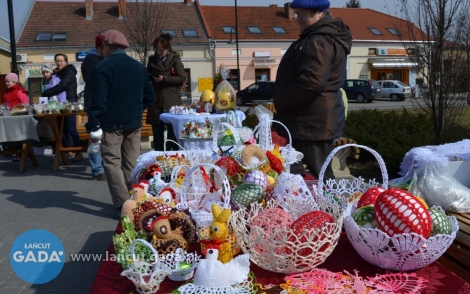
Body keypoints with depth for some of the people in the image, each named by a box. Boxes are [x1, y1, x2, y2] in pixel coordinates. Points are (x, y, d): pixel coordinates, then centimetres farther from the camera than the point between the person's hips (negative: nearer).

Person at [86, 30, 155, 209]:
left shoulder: (102, 68, -10)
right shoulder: (139, 67, 8)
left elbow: (98, 102, -15)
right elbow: (149, 98, 10)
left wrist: (93, 126, -9)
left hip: (111, 123, -5)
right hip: (134, 123, 5)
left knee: (112, 163, 2)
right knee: (132, 163, 12)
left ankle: (123, 205, -2)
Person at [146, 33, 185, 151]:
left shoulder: (175, 59, 2)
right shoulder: (152, 59, 12)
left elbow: (181, 79, -5)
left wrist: (165, 78, -13)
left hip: (171, 101, -3)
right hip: (156, 101, 3)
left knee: (173, 132, 0)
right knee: (157, 133, 7)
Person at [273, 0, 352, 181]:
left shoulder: (319, 41, -17)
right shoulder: (327, 36, 19)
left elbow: (311, 81, -28)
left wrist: (280, 101, -14)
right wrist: (283, 101, 18)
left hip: (312, 122, -11)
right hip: (317, 121, 11)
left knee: (314, 179, -5)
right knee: (319, 177, 16)